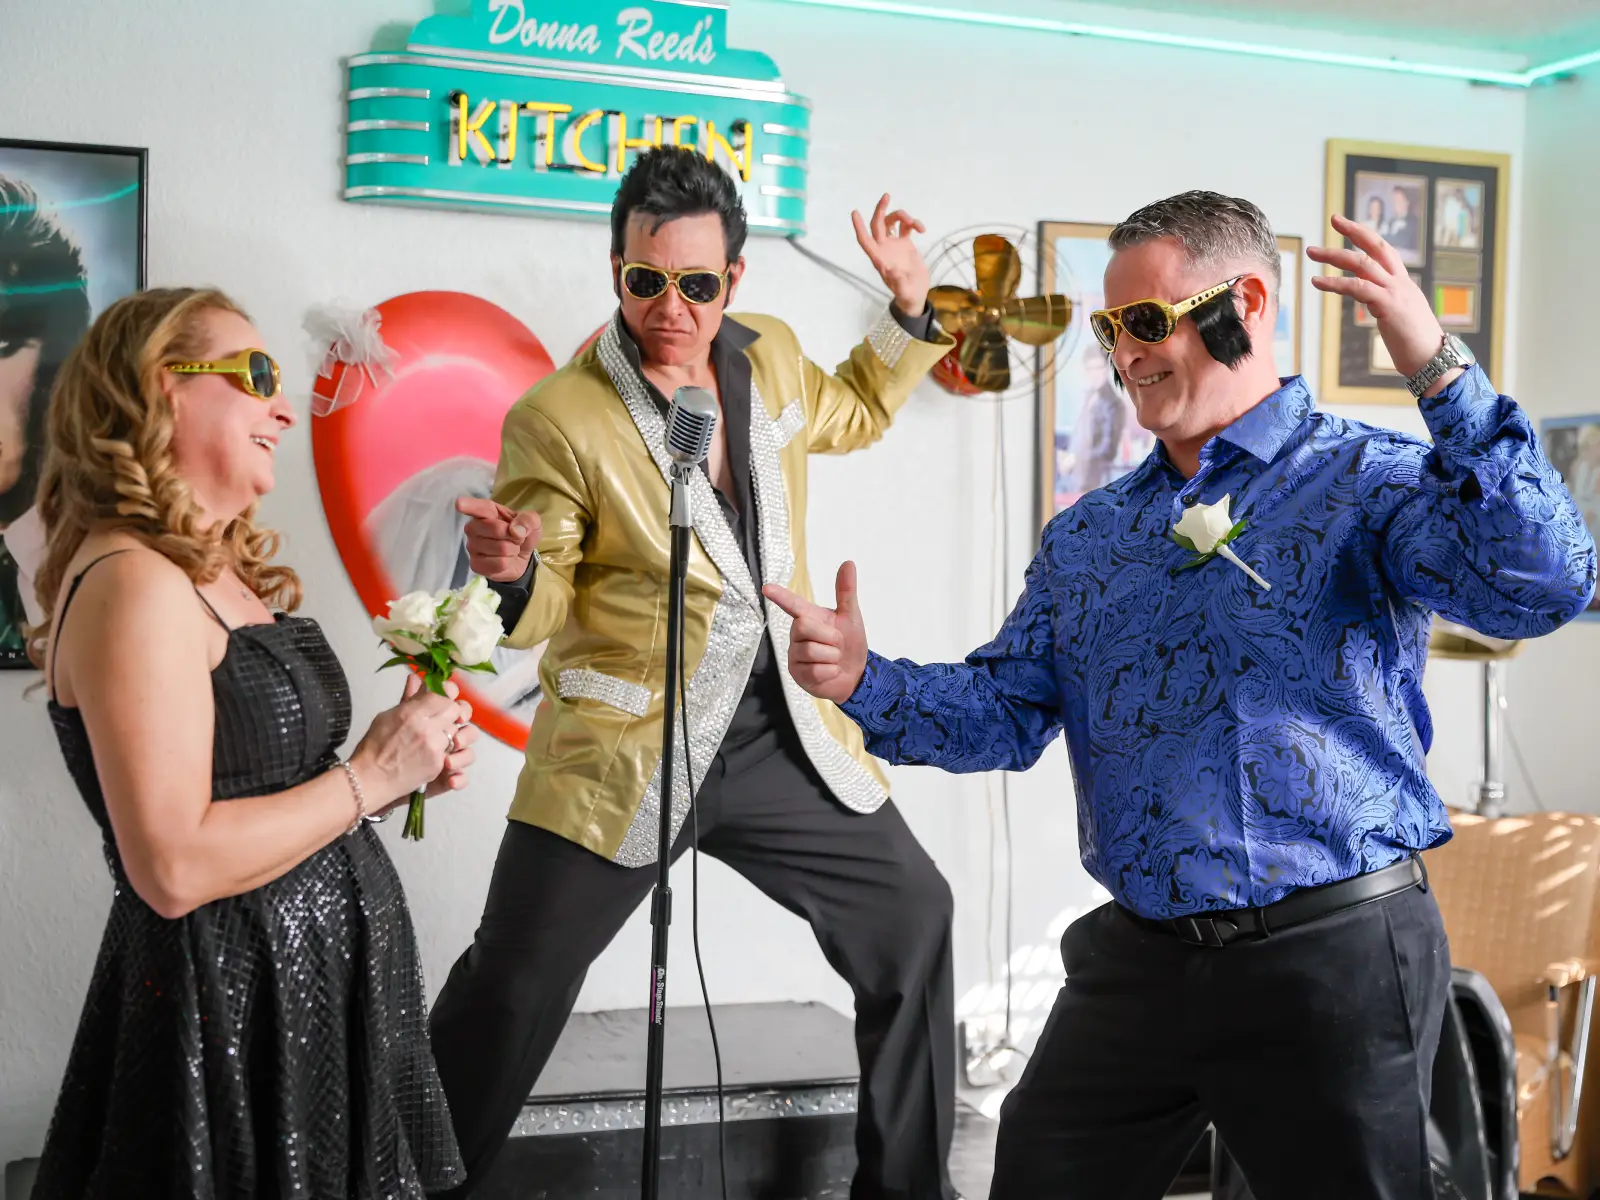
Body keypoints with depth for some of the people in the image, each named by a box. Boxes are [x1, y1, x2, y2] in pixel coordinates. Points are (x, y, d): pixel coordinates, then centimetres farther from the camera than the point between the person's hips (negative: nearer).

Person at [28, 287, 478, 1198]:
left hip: (323, 980, 9)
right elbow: (174, 868, -24)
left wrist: (413, 763, 1)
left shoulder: (228, 576, 11)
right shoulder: (134, 582, -18)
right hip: (231, 1008, -9)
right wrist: (370, 777, -16)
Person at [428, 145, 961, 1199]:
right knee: (512, 990, -2)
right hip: (622, 753, -5)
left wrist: (910, 310, 15)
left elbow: (853, 415, 28)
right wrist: (515, 571, -29)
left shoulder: (771, 355, 4)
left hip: (783, 733, 5)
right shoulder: (557, 419, -13)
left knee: (916, 925, 8)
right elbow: (543, 615, -6)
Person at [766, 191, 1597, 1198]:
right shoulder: (1089, 534, 13)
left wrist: (1437, 367, -29)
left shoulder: (1368, 480, -5)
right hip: (1141, 957, 6)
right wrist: (864, 683, -7)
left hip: (1332, 960, -5)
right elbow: (1006, 711, 11)